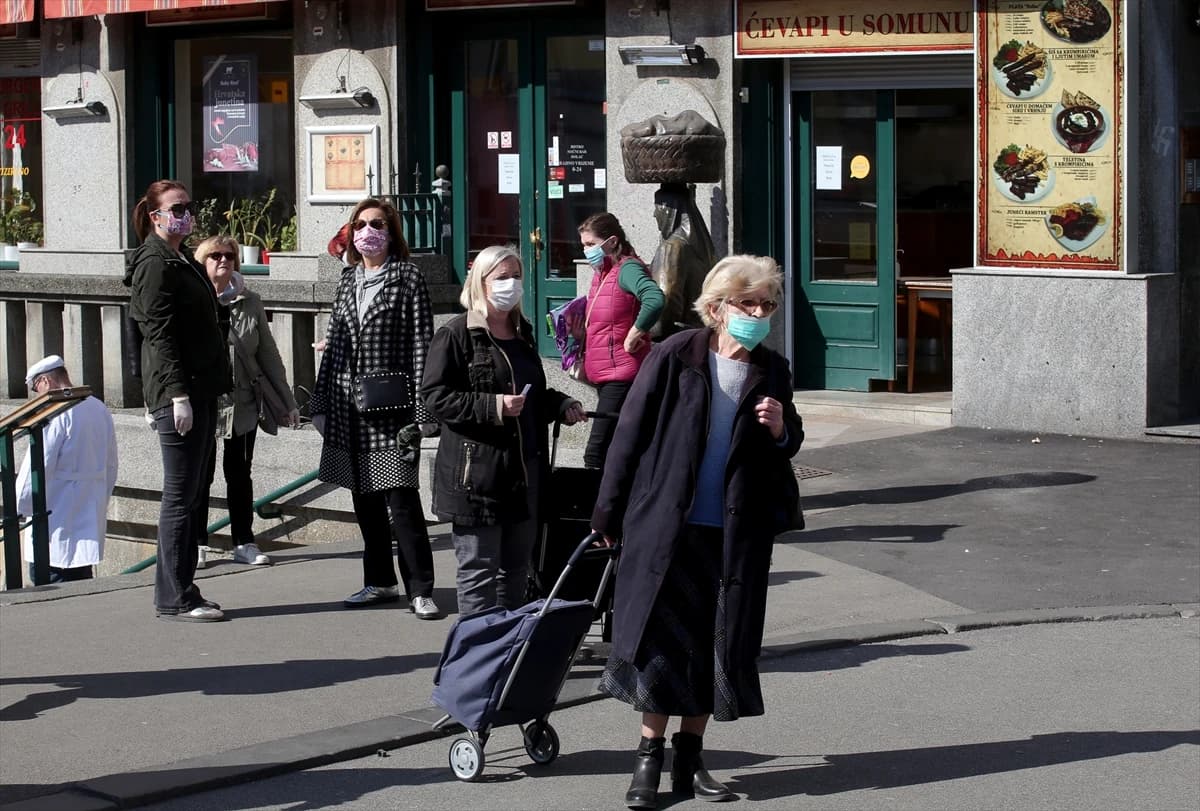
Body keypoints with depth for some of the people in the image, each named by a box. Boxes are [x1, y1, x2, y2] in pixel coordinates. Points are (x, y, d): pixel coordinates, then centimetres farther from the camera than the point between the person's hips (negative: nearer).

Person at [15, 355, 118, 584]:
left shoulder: (56, 413, -15)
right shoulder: (100, 409, 11)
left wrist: (21, 505, -3)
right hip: (92, 512, 8)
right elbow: (111, 466, 18)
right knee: (80, 579, 10)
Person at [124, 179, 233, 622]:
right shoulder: (155, 265, -10)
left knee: (189, 494, 12)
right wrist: (178, 393, -22)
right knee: (180, 495, -6)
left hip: (200, 390, 10)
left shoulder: (182, 260, 19)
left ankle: (179, 592, 18)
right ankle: (175, 598, -1)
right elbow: (159, 333, -17)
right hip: (179, 392, -10)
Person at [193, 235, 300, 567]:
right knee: (201, 475, 4)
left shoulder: (250, 303, 5)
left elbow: (268, 355, 10)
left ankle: (244, 543, 16)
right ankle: (197, 543, 15)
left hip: (243, 403, 3)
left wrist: (288, 401, 11)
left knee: (239, 475, 9)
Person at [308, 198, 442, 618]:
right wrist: (321, 401, 14)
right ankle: (380, 581, 22)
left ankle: (420, 590, -4)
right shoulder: (347, 281, 14)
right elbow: (333, 343, 18)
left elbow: (421, 344, -7)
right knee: (364, 497, 11)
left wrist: (419, 410, -12)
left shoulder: (407, 277, -2)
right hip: (350, 407, 6)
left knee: (401, 498, -9)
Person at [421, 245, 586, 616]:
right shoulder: (456, 335, -8)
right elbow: (435, 396, -13)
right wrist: (492, 406, -22)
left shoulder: (522, 333, 17)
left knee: (517, 566, 14)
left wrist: (561, 405, 8)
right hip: (476, 472, -8)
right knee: (479, 569, -3)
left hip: (523, 470, 8)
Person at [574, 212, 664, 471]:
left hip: (621, 374, -10)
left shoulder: (627, 268, -12)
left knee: (595, 455, -15)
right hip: (603, 376, 10)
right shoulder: (601, 273, 16)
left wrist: (633, 336, -22)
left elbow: (655, 300, -31)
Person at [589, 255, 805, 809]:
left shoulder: (772, 372, 4)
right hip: (665, 524, -4)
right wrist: (609, 513, -3)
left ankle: (689, 758, 23)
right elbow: (631, 433, -5)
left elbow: (789, 447, 18)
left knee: (717, 644, 8)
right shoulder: (675, 357, -8)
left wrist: (781, 431, -7)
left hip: (736, 533, 4)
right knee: (660, 637, 2)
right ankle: (650, 756, 14)